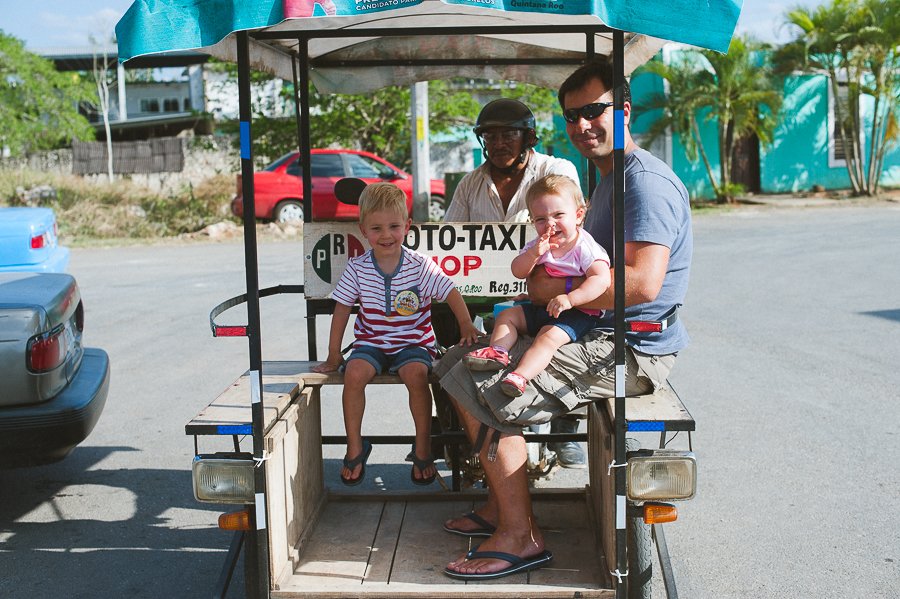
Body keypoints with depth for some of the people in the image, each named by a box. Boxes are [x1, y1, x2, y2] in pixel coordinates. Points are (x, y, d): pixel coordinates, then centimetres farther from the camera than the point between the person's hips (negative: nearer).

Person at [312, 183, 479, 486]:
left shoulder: (420, 265, -8)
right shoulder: (357, 268, -3)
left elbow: (451, 293, -4)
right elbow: (342, 309, 3)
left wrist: (466, 326, -17)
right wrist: (333, 356, 4)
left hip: (413, 341, -2)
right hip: (371, 341, 2)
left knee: (416, 374, -32)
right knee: (354, 373, -28)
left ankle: (423, 448, -13)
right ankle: (355, 447, -8)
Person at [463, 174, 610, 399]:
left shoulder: (585, 247, -15)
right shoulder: (538, 245, 6)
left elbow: (601, 279, -29)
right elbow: (518, 272, -1)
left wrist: (570, 299, -40)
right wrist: (534, 253, -21)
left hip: (577, 313, -8)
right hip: (542, 308, 8)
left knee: (548, 337, -31)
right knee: (507, 315, 4)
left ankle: (520, 376, -46)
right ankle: (498, 352, -14)